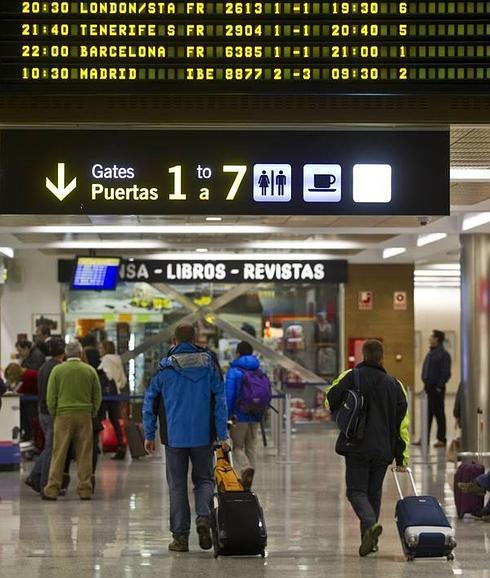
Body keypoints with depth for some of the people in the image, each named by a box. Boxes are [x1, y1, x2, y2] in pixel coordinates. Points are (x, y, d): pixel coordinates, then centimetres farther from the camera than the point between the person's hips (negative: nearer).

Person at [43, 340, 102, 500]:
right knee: (84, 454, 5)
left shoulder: (57, 370, -1)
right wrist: (92, 413, 16)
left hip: (63, 415, -1)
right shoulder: (90, 370, 2)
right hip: (85, 415, 1)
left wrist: (54, 414, 11)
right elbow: (97, 396, 5)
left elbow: (51, 397, -1)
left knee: (59, 453, 2)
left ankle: (52, 489, 1)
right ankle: (85, 489, 6)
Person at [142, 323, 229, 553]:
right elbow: (220, 401, -1)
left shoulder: (165, 367, -1)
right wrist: (222, 435, 2)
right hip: (203, 436, 1)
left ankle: (180, 536, 5)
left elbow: (149, 402, 1)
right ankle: (204, 516, -13)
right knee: (204, 479, 14)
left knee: (177, 485, 7)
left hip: (174, 436, -1)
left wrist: (149, 435, 9)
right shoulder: (209, 364, 1)